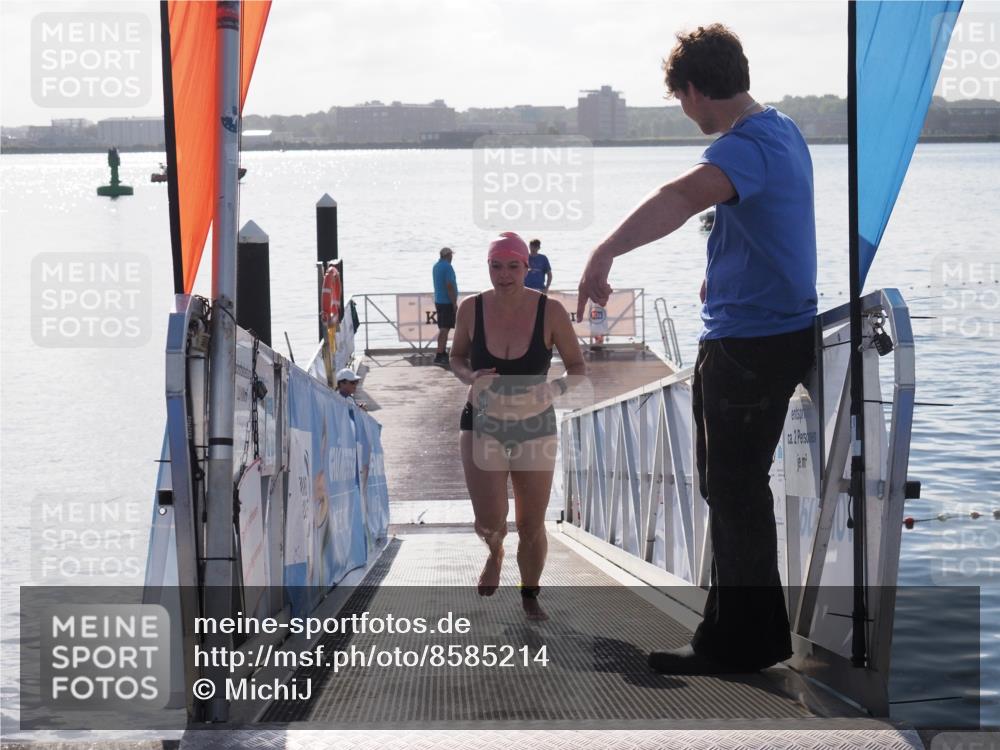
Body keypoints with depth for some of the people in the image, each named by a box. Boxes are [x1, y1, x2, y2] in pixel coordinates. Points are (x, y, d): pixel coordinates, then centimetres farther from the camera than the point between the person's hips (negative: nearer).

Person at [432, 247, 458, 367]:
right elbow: (449, 286, -21)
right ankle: (439, 356, -13)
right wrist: (454, 303, -17)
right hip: (447, 302, -9)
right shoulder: (448, 267, -16)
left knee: (443, 328, 16)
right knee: (445, 329, -9)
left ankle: (443, 352, 22)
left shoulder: (436, 266, 11)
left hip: (439, 301, 9)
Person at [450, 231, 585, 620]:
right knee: (489, 521, -11)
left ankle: (530, 596, 33)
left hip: (535, 427, 0)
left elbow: (578, 367, -1)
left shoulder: (550, 311, -12)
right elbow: (457, 357, 8)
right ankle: (494, 551, 28)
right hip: (483, 424, 0)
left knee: (532, 525, 7)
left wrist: (557, 387, -23)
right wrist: (470, 376, -15)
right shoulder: (472, 309, -8)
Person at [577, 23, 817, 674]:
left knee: (734, 491, -1)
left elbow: (682, 198, -43)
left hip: (747, 343, -10)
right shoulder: (784, 132, 12)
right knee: (737, 486, 19)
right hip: (783, 330, 10)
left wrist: (607, 252, -53)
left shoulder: (745, 146, -22)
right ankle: (756, 632, 30)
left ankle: (739, 643, 8)